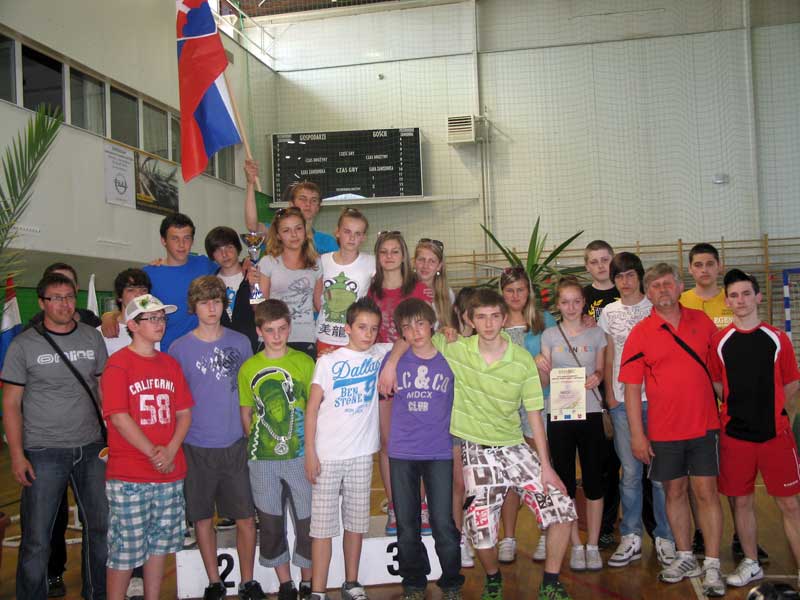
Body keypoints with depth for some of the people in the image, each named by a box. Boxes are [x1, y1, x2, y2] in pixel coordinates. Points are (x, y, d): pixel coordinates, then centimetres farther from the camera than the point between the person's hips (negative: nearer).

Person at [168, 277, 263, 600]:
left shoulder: (240, 343, 4)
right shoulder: (179, 349, -2)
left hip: (236, 443, 1)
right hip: (196, 447, -1)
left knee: (245, 516, 4)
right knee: (203, 517, 9)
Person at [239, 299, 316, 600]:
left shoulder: (304, 362, 0)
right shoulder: (249, 368, 3)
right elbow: (246, 413, 10)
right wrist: (256, 443, -1)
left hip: (300, 454, -1)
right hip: (262, 459, 1)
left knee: (307, 520, 6)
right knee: (271, 523, 9)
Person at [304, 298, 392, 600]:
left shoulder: (379, 355, 4)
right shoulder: (328, 362, -3)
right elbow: (312, 408, -2)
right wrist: (310, 452, -6)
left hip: (361, 453, 3)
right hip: (327, 455, -3)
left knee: (356, 522, 12)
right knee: (322, 524, -1)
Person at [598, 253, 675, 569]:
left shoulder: (655, 308, 3)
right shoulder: (609, 312, 11)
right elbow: (609, 358, 13)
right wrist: (609, 394, 3)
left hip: (655, 397, -2)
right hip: (622, 400, 2)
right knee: (630, 471, 6)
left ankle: (664, 537, 10)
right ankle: (631, 538, 15)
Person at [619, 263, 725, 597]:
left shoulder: (701, 321, 3)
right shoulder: (640, 333, -4)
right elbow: (631, 387, -4)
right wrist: (637, 434, -8)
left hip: (703, 425, 0)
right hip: (664, 431, 0)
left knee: (706, 491, 1)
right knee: (674, 492, 11)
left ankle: (712, 566, 10)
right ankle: (685, 558, 26)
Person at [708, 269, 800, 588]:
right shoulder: (719, 341, 1)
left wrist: (768, 409, 1)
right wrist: (739, 408, 0)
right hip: (734, 433, 1)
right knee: (742, 501, 10)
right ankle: (751, 564, 26)